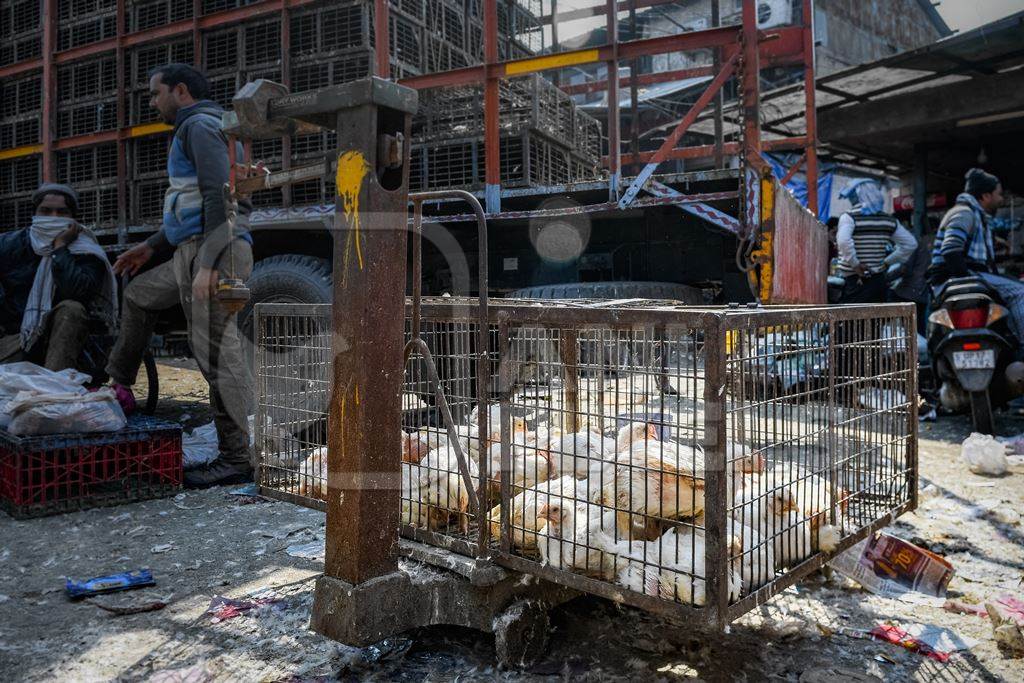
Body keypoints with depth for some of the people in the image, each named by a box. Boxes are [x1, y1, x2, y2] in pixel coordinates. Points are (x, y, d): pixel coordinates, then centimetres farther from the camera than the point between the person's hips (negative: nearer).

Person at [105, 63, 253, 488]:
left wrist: (208, 264, -24)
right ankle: (118, 386, 35)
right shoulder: (195, 130, 27)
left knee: (216, 352, -10)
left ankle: (235, 459, -6)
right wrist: (152, 247, 31)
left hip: (213, 251, -11)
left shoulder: (200, 126, -6)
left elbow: (220, 197, -19)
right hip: (193, 251, 11)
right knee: (138, 295, 25)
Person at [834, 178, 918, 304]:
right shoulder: (888, 220, 11)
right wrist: (887, 262, 12)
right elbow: (911, 244, 13)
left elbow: (843, 241, -27)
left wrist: (855, 265, -15)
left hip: (856, 283, -6)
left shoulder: (849, 217, -8)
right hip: (879, 281, 6)